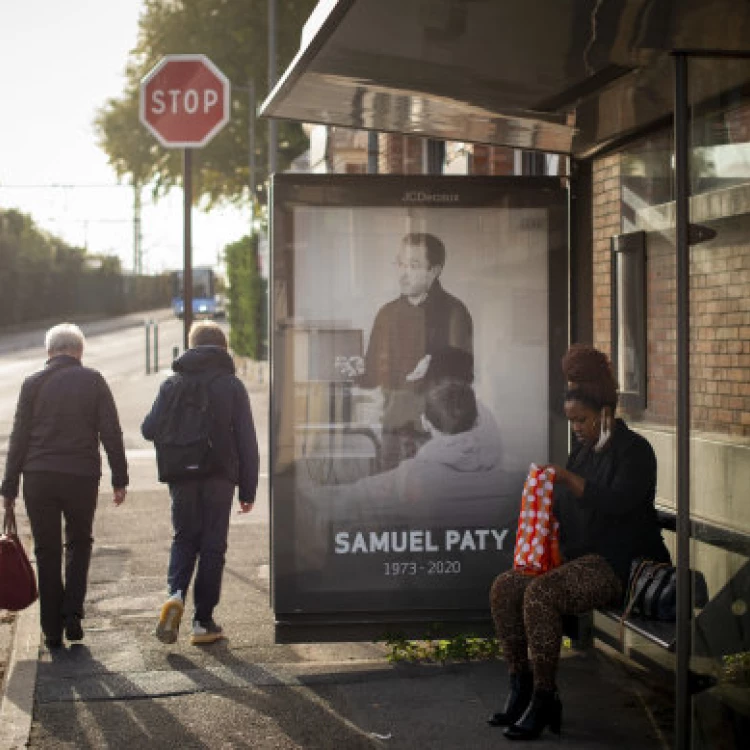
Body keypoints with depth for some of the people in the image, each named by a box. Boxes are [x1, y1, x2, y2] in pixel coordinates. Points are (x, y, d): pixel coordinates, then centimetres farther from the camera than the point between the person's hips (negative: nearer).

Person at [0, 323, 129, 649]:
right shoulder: (93, 380, 2)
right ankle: (72, 613, 4)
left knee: (47, 552, 8)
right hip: (82, 476, 0)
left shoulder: (33, 383, 3)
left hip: (39, 478, 0)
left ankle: (52, 629, 9)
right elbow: (111, 433, -2)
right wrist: (119, 479, 3)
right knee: (79, 544, 18)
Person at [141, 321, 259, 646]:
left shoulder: (172, 384, 3)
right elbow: (247, 441, -2)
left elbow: (149, 429, 1)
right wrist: (248, 489, 2)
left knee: (184, 538, 16)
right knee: (212, 545, 6)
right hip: (220, 477, -1)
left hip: (182, 477, 1)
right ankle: (203, 622, 6)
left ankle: (175, 594, -11)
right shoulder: (232, 385, 0)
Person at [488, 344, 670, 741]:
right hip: (579, 555, 9)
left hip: (620, 564, -9)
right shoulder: (582, 448, 17)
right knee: (504, 588, -11)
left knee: (541, 593, -30)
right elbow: (566, 507, 26)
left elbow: (618, 502, -23)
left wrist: (568, 479, -29)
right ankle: (521, 687, -7)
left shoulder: (634, 450, -8)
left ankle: (544, 700, -24)